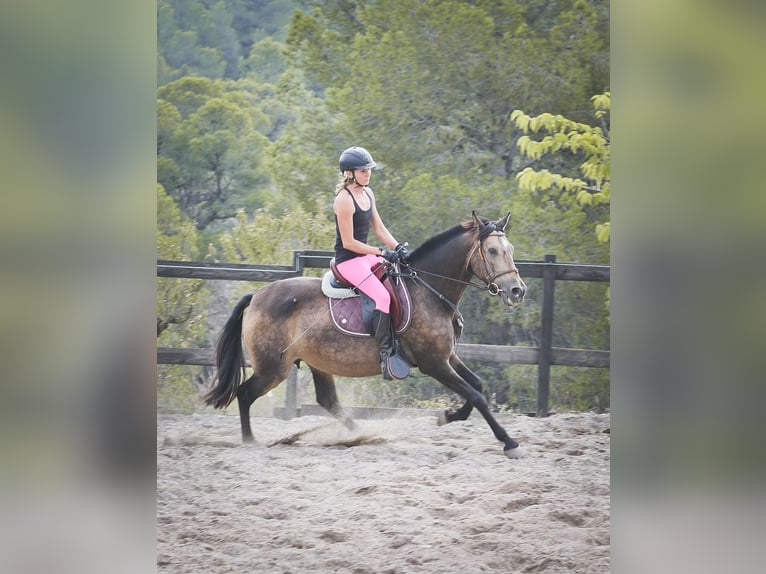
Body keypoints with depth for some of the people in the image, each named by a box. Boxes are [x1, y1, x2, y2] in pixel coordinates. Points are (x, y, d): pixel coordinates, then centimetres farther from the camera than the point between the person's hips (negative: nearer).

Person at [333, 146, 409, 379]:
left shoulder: (367, 193, 9)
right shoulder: (344, 200, -19)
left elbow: (379, 228, 13)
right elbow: (348, 242, -19)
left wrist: (398, 247, -3)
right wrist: (383, 252, -18)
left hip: (367, 256, 10)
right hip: (348, 260, -10)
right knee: (382, 296, -27)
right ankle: (385, 353, -25)